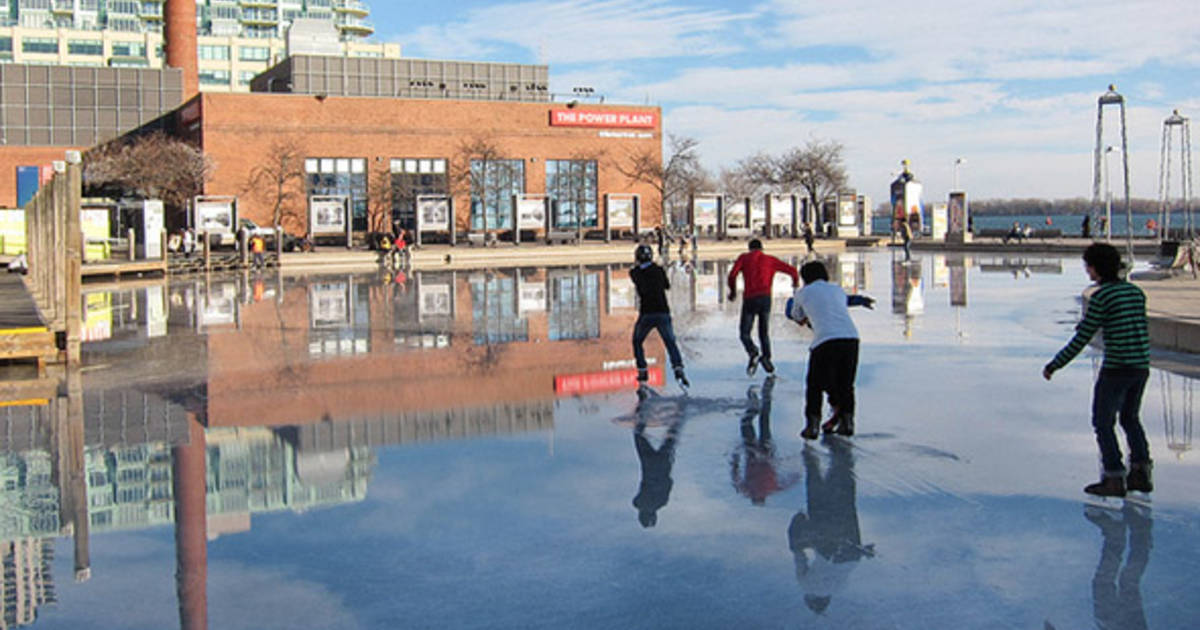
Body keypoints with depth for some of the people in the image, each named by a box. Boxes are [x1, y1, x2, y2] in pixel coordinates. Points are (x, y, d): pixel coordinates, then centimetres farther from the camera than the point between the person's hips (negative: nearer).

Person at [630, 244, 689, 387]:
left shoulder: (635, 272, 0)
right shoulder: (659, 270, 7)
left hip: (646, 314, -1)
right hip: (663, 313, 1)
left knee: (637, 342, 19)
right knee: (671, 342, 9)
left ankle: (642, 372, 11)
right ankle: (678, 369, -10)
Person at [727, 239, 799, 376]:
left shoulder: (744, 258, 12)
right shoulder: (770, 260, 15)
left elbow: (732, 275, -1)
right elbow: (792, 270, 11)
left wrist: (733, 292, 15)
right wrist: (796, 282, 32)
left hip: (749, 299, -2)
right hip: (765, 298, 2)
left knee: (744, 333, 6)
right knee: (764, 332, 15)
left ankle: (753, 352, -23)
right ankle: (766, 356, -9)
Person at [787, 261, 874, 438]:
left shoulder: (802, 293, 18)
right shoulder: (837, 290, 25)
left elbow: (797, 315, 34)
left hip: (825, 339, -3)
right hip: (851, 337, 3)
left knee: (814, 385, 11)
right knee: (845, 383, 18)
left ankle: (812, 424, 6)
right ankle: (847, 421, 19)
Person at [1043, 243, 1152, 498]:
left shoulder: (1101, 297, -12)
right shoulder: (1136, 292, 10)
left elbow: (1081, 339, -11)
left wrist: (1054, 365, -2)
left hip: (1116, 367, -7)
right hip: (1141, 366, 7)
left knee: (1103, 422, 5)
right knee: (1130, 418, 22)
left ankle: (1114, 478, 3)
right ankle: (1141, 471, 19)